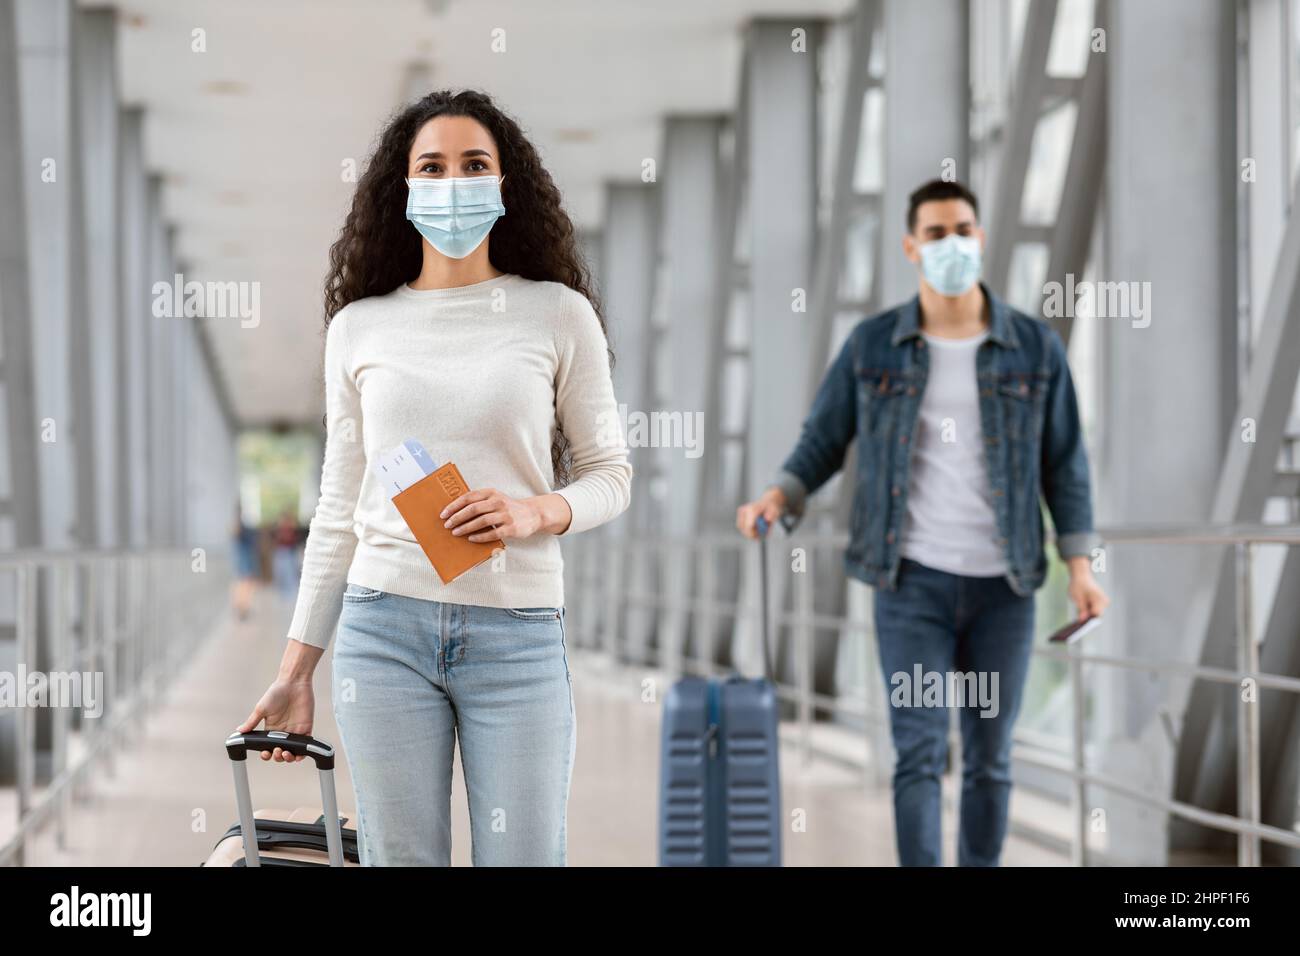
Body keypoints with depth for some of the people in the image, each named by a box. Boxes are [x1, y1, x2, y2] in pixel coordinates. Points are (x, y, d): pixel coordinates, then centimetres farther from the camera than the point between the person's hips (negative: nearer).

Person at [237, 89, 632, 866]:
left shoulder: (559, 314, 3)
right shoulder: (360, 327, 8)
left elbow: (609, 474, 7)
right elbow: (340, 509, 12)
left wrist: (535, 512, -15)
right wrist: (296, 669, 10)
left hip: (518, 633, -1)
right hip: (386, 628, 1)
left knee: (524, 859, -2)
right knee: (400, 860, 3)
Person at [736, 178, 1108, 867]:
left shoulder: (1035, 348, 1)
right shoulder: (872, 346, 1)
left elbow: (1064, 462, 4)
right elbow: (823, 441, 7)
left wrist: (1080, 565, -3)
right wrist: (778, 497, -13)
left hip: (1002, 585, 1)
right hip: (912, 583, -1)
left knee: (990, 755, 8)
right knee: (920, 751, -7)